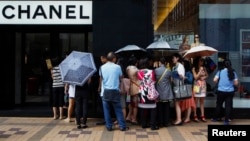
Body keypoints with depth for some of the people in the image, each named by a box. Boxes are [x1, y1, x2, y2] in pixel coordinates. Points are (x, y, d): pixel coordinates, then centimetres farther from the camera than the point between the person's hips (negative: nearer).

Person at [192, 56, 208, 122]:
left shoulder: (204, 68, 8)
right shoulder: (194, 68, -6)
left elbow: (207, 75, 12)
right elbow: (195, 77, -11)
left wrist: (204, 77, -8)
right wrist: (200, 71, -14)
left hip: (203, 86, 5)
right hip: (197, 85, -5)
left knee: (202, 102, 9)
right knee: (196, 101, -1)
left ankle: (202, 116, 13)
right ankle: (195, 116, 5)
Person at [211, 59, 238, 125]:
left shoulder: (220, 71, -3)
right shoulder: (233, 72, 1)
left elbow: (215, 80, -10)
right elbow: (236, 83, 0)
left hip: (221, 91, 0)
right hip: (230, 92, 0)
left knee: (219, 105, 14)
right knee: (228, 106, 4)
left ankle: (215, 118, 26)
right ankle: (226, 120, 3)